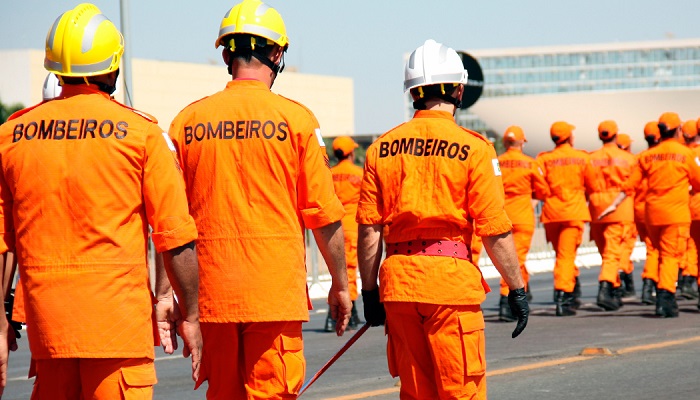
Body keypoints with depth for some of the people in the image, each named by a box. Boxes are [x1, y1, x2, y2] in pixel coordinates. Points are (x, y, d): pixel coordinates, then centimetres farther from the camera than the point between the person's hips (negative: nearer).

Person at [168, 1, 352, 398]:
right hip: (276, 291, -3)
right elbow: (325, 216, -2)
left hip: (211, 290, 3)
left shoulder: (188, 120, 5)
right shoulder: (294, 118, -3)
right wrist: (340, 284, 9)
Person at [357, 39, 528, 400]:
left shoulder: (381, 148, 6)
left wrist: (369, 292, 11)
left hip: (398, 280, 4)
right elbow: (495, 232, -7)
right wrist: (517, 289, 1)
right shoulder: (472, 148, -5)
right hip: (451, 276, -4)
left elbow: (369, 231, 4)